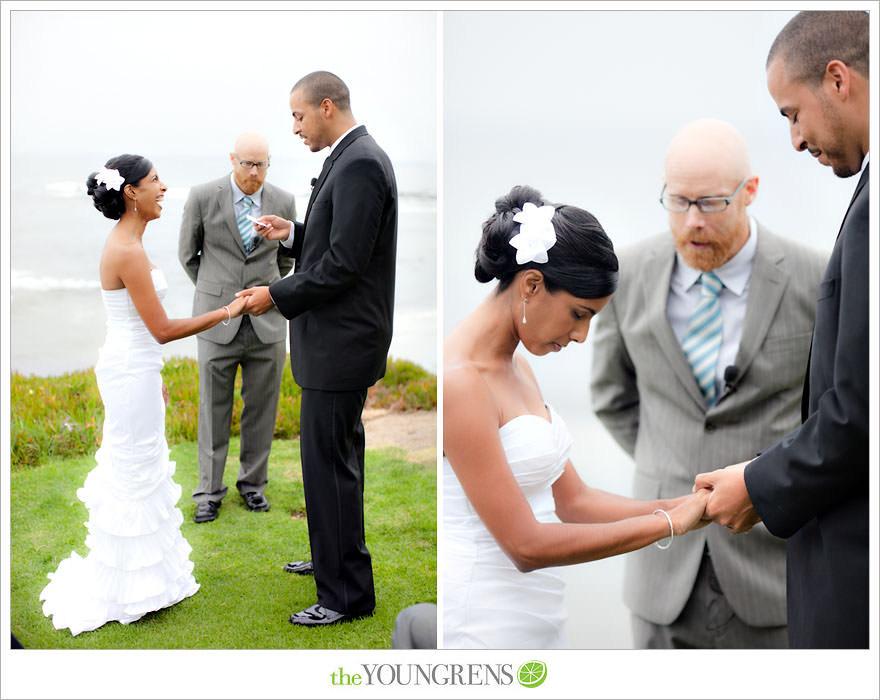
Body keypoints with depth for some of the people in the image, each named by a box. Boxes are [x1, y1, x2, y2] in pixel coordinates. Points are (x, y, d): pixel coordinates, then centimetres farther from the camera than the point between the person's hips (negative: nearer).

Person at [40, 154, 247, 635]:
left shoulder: (125, 244, 9)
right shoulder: (128, 252, -22)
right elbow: (163, 329, -21)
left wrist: (153, 375, 21)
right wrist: (225, 312, -15)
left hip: (132, 367, 10)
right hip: (131, 373, -10)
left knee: (138, 469, 18)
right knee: (135, 474, 1)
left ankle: (143, 574, 32)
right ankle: (126, 592, 15)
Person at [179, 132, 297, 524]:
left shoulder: (283, 203, 1)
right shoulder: (203, 197, -5)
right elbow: (187, 254, 9)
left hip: (267, 324, 2)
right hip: (219, 324, -2)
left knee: (261, 408, 9)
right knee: (214, 410, 5)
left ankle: (252, 483, 26)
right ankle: (209, 492, 17)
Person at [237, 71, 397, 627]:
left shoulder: (359, 165, -19)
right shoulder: (357, 158, 13)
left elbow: (343, 265, -24)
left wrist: (276, 296, -16)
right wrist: (294, 233, 9)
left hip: (341, 341, -11)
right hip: (341, 336, 11)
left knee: (329, 460, -3)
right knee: (338, 453, 21)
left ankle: (347, 592, 8)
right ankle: (335, 555, 38)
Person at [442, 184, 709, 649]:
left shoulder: (517, 367, 9)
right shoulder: (459, 379, -19)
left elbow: (573, 500, 8)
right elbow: (525, 545, -21)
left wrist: (692, 506, -2)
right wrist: (669, 523, -16)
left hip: (537, 617, 8)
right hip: (484, 622, -8)